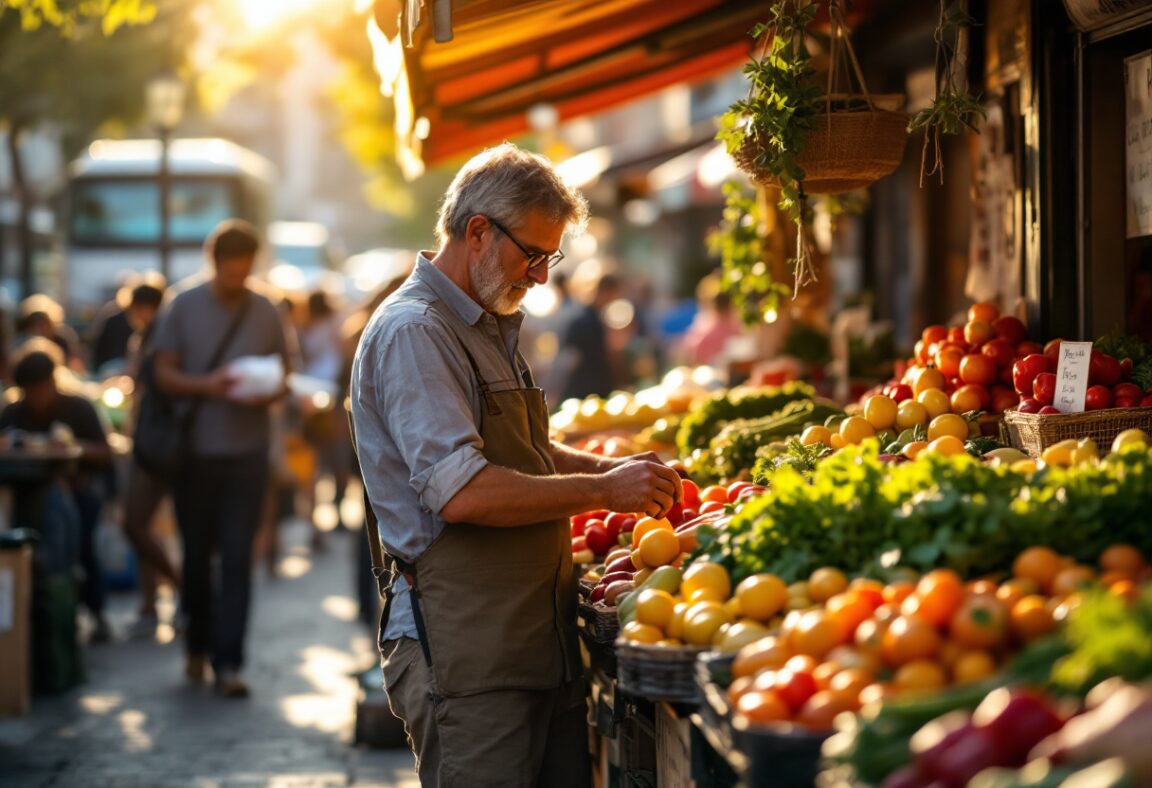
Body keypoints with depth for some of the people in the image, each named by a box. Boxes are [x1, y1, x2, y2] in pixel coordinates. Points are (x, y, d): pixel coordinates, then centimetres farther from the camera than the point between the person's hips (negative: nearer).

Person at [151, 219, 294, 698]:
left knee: (237, 557, -6)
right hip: (194, 451, 0)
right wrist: (207, 385, -18)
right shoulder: (184, 307, 2)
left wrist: (271, 393, -13)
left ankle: (227, 662, -6)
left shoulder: (267, 314, 5)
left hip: (247, 451, 0)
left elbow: (283, 378, 11)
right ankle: (198, 645, 30)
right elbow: (164, 375, 0)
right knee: (196, 555, 10)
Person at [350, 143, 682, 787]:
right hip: (464, 654, -9)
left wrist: (615, 468, 13)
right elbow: (463, 492, -24)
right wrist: (602, 490, -17)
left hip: (539, 636, 10)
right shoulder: (413, 332, -13)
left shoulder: (492, 329, 20)